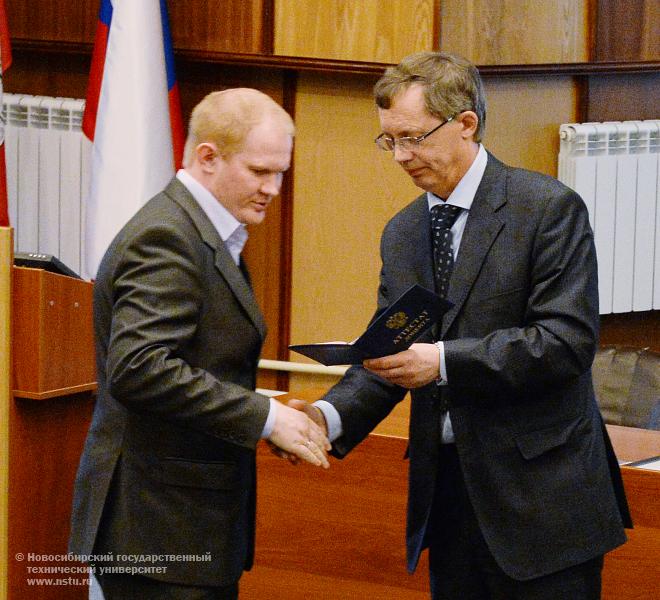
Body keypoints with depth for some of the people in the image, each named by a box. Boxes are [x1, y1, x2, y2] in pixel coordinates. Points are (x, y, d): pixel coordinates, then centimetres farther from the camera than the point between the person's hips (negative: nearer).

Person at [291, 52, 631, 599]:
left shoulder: (550, 210, -9)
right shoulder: (402, 234, 12)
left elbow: (568, 340, -17)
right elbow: (388, 354, 11)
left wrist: (443, 360, -23)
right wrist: (331, 415, -9)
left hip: (541, 495, -6)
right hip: (446, 489, 6)